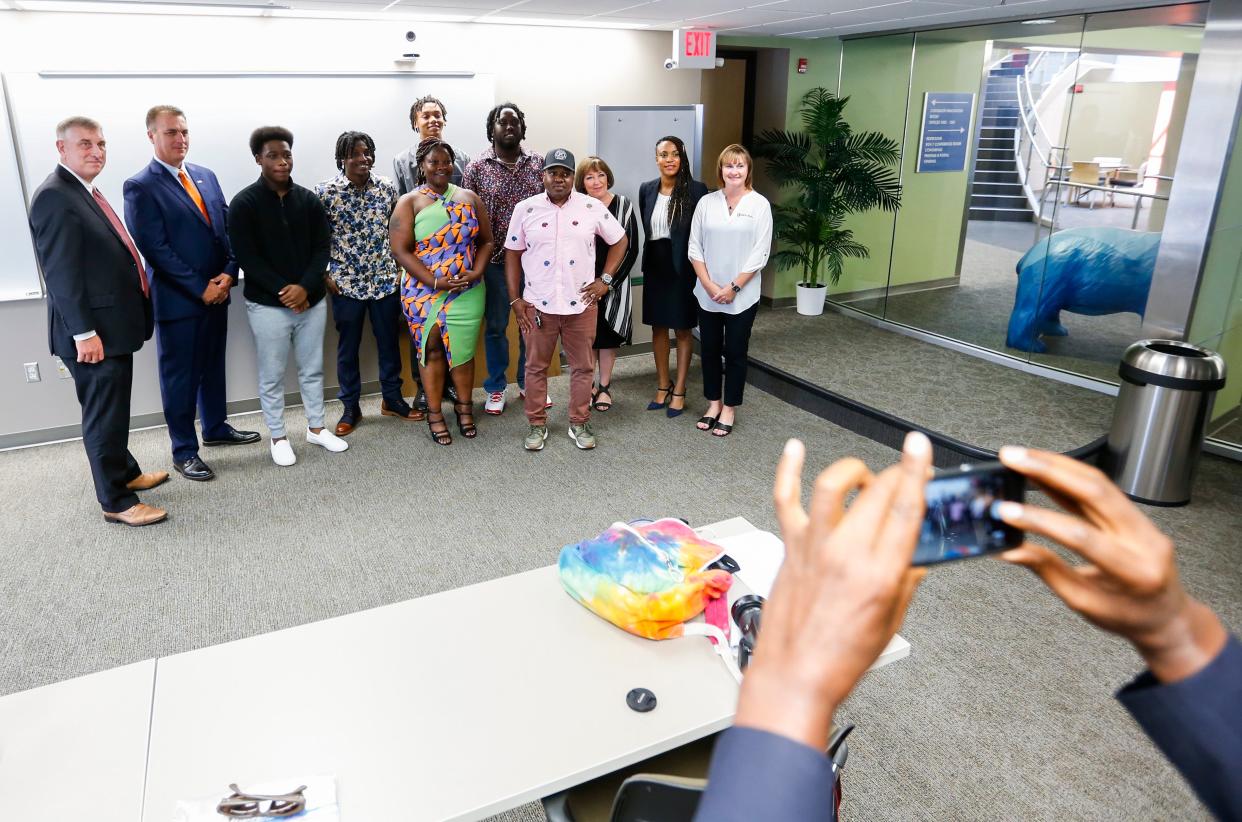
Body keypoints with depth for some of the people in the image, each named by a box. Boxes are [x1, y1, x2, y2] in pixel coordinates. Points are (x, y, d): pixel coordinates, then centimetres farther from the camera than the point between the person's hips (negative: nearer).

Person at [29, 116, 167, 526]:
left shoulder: (86, 192, 14)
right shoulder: (54, 196, -15)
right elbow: (60, 272, -20)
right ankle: (116, 502, 11)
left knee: (114, 411, 22)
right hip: (94, 333, -9)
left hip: (113, 327, 9)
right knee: (104, 416, 0)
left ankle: (126, 473, 37)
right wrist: (84, 332, -23)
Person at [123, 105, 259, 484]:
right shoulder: (141, 187, -10)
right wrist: (200, 288, -16)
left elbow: (227, 227, 9)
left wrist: (228, 274, -6)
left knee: (213, 367, 18)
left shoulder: (205, 175, 10)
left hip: (217, 292, 6)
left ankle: (216, 427, 36)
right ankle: (183, 452, 16)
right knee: (180, 378, 5)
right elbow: (155, 249, -15)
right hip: (178, 299, -6)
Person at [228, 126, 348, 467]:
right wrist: (283, 291, -18)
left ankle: (316, 428, 29)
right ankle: (278, 437, 21)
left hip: (311, 299, 4)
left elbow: (323, 247, 0)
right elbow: (247, 257, -11)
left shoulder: (308, 199, 4)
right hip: (267, 304, -3)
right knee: (272, 376, 8)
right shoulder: (244, 203, -6)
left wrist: (305, 287, -14)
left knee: (312, 369, 14)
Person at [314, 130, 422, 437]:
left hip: (385, 280, 2)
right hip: (346, 283, -2)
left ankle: (392, 399, 29)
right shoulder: (325, 192, -7)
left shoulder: (387, 188, 1)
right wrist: (323, 276, -6)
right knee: (347, 347, 9)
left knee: (389, 342, 12)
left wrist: (399, 266, 6)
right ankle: (350, 407, 22)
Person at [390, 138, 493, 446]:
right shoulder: (409, 203, -2)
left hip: (467, 292, 2)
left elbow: (486, 241, 9)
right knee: (432, 351, 7)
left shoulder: (468, 198, 7)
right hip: (424, 292, -2)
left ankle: (464, 406, 27)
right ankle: (434, 414, 19)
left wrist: (476, 273, -9)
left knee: (463, 349, 7)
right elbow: (401, 250, -8)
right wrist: (435, 282, -16)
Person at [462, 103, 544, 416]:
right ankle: (495, 388, 23)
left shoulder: (539, 163, 3)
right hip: (496, 260, -1)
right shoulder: (476, 168, -2)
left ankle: (528, 382, 28)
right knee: (495, 326, 8)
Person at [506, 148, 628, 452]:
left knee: (582, 367, 9)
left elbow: (620, 241, 8)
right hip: (537, 305, 0)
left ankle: (579, 423, 25)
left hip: (581, 304, 0)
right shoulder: (525, 209, -1)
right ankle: (537, 424, 24)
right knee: (536, 367, 9)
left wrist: (604, 279, -1)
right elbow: (512, 254, 3)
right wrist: (515, 299, -3)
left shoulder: (592, 208, -1)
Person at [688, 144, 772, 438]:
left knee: (735, 352, 6)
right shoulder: (706, 202, 2)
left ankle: (729, 408, 19)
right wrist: (708, 285, -9)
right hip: (707, 294, 3)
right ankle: (713, 403, 26)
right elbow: (695, 247, 1)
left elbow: (760, 253, -8)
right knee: (709, 350, 11)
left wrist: (733, 287, -12)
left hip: (742, 295, -2)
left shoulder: (759, 204, -5)